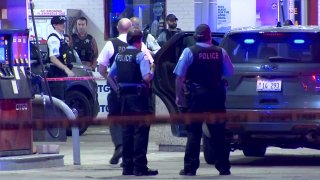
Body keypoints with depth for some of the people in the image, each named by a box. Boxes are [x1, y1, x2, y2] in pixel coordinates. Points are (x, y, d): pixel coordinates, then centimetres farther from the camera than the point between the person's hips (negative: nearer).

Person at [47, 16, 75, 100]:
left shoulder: (61, 37, 16)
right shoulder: (53, 38, -15)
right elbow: (53, 59, -23)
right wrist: (66, 69, -28)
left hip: (62, 74, 10)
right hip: (56, 75, -10)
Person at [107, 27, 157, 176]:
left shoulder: (119, 56, 11)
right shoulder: (140, 55, -11)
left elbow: (110, 77, 16)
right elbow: (146, 77, -20)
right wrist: (153, 71, 0)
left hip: (124, 96, 7)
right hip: (138, 96, -7)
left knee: (126, 131, 11)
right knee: (140, 131, -5)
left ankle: (127, 166, 14)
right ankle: (140, 167, -8)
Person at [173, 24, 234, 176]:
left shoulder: (189, 52, -7)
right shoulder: (220, 52, 1)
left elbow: (180, 76, -9)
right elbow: (230, 74, 8)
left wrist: (178, 96, -3)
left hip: (196, 96, -2)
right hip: (217, 96, 2)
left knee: (193, 133, 2)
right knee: (218, 133, 9)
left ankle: (190, 168, -1)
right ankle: (223, 167, 11)